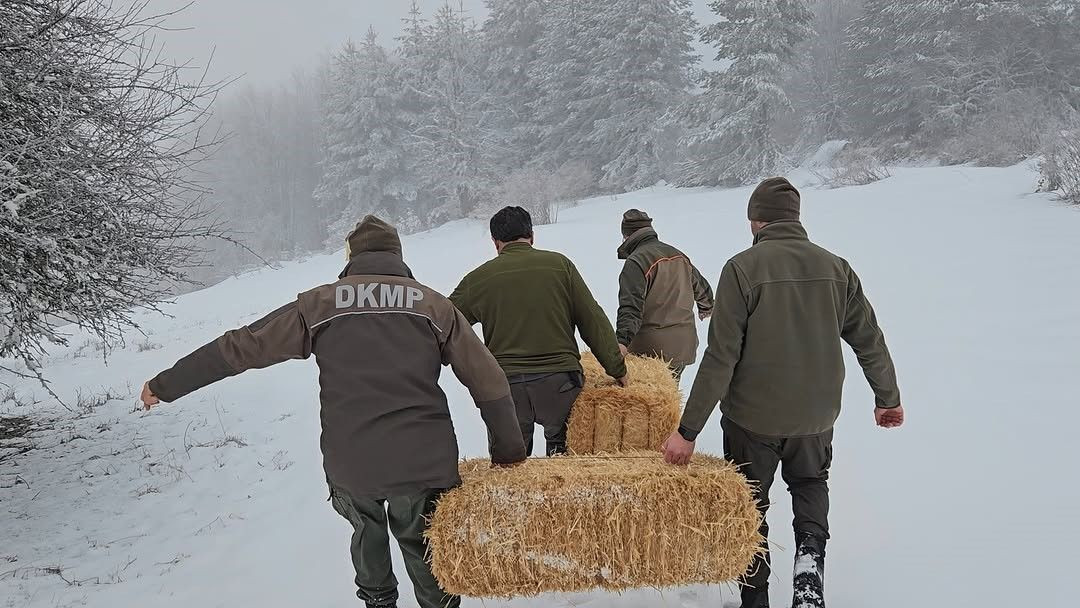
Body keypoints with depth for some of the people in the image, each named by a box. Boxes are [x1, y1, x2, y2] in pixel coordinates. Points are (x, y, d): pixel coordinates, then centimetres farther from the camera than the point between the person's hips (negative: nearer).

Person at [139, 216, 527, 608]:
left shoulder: (319, 303, 5)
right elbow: (488, 381, 5)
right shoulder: (434, 304, 7)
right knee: (421, 543, 20)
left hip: (348, 462, 1)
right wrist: (509, 452, 13)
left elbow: (241, 347, 6)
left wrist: (166, 385, 17)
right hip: (423, 461, 0)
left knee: (367, 530, 28)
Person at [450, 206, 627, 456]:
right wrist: (617, 370, 8)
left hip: (504, 382, 1)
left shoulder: (478, 278, 5)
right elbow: (594, 322, 2)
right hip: (559, 376, -1)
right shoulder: (559, 265, 2)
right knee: (564, 450, 12)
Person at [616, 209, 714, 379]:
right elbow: (702, 288, 29)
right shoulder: (680, 256, 14)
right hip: (685, 344, 8)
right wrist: (706, 309, 49)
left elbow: (631, 308, -25)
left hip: (653, 348, -8)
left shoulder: (636, 261, -12)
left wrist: (622, 341, -32)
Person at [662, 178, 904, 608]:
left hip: (752, 416, -3)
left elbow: (720, 357, -19)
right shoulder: (835, 268, -3)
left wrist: (688, 430, -16)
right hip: (815, 416, 3)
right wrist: (888, 398, 22)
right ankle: (809, 559, 5)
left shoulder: (742, 268, -15)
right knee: (811, 484, 28)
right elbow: (870, 340, 5)